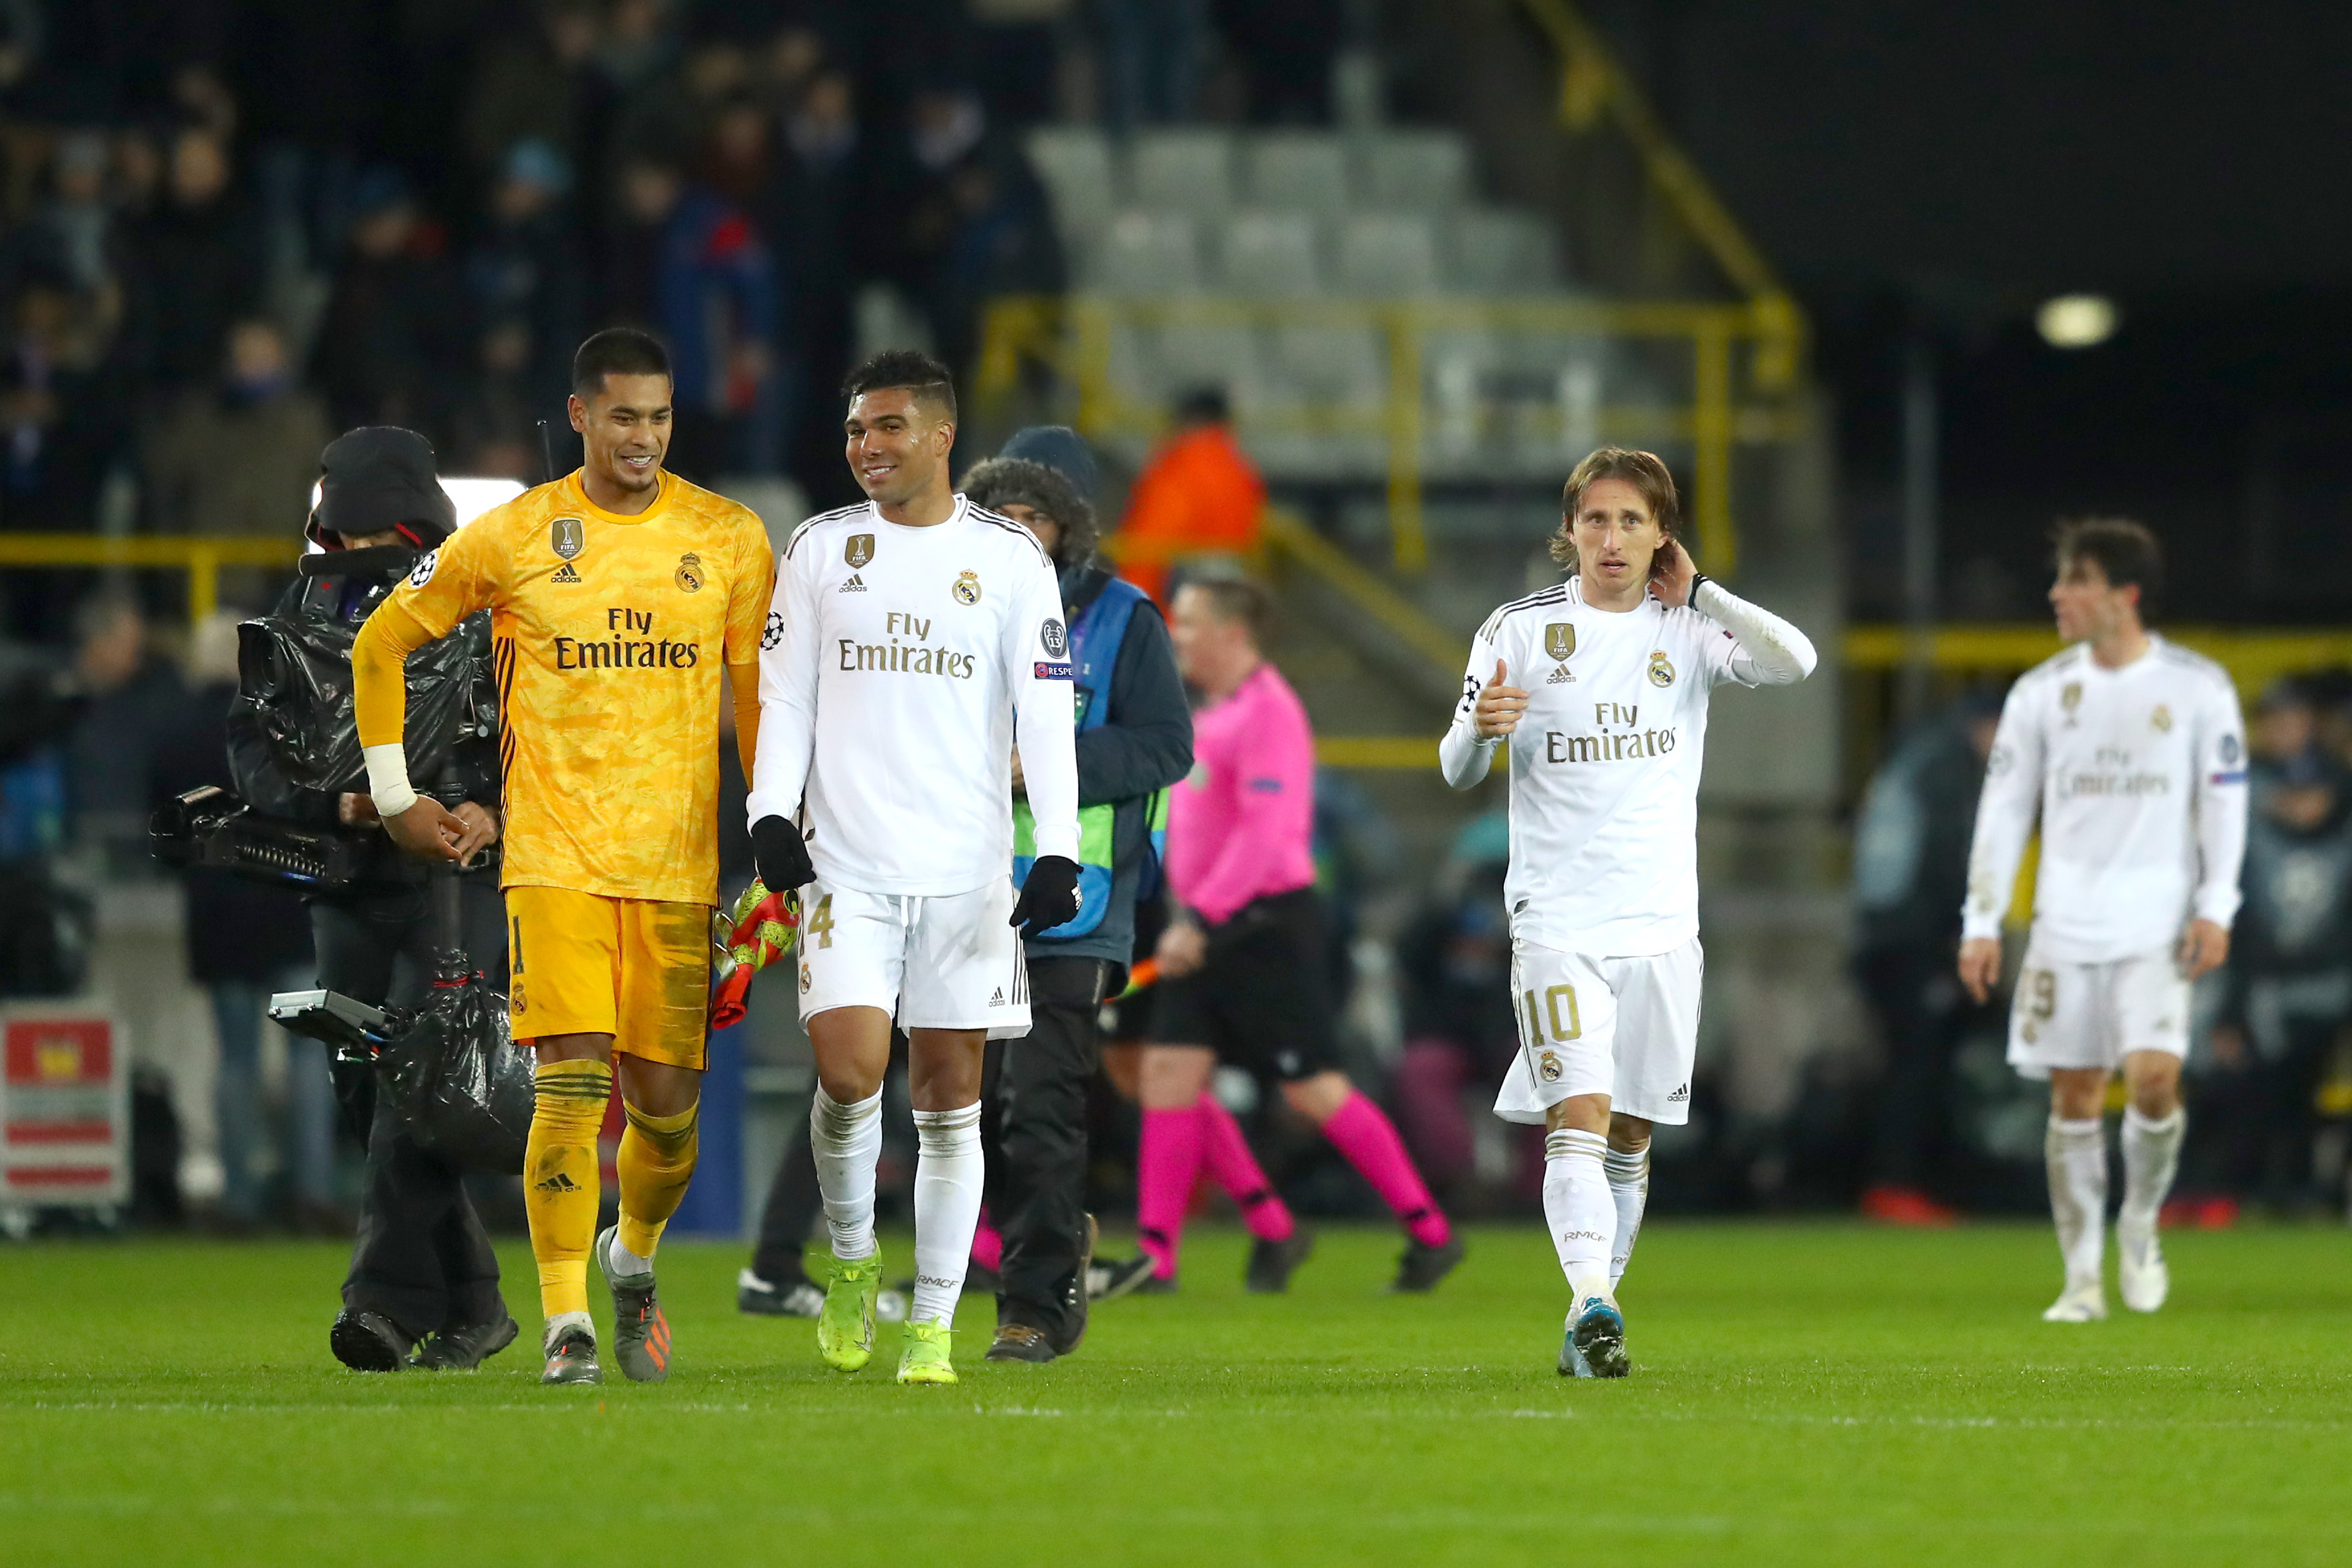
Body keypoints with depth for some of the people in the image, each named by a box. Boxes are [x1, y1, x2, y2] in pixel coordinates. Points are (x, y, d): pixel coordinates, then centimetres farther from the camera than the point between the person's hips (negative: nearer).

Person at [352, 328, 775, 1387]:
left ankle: (634, 1259, 35)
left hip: (679, 863, 2)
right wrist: (394, 794, 8)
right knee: (573, 1081, -15)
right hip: (554, 856, -2)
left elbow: (761, 695, 12)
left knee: (665, 1100, 4)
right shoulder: (511, 538, 1)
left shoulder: (728, 541, 5)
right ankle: (566, 1327, -12)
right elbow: (382, 645, 12)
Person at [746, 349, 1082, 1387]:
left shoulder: (1010, 559, 4)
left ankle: (933, 1326, 8)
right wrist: (772, 812, -7)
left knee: (950, 1092, 1)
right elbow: (784, 699, 9)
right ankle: (851, 1261, 12)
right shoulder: (820, 550, 7)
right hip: (846, 864, 0)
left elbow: (1046, 713, 2)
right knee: (849, 1072, -14)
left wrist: (1058, 852, -8)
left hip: (969, 869, 0)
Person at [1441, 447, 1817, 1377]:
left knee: (1630, 1136, 8)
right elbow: (1458, 771, 4)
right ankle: (1594, 1308, -28)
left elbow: (1793, 663, -12)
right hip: (1556, 916, -3)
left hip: (1661, 920, 3)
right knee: (1577, 1118, -18)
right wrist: (1480, 731, -18)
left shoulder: (1688, 629, 6)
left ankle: (1589, 1317, 20)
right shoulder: (1519, 630, 3)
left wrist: (1696, 594, -7)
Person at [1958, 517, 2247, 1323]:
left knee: (2154, 1075, -17)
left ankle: (2138, 1227, 8)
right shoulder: (2041, 692, 5)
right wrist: (1981, 923, 2)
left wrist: (2215, 908, -5)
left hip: (2157, 924, -2)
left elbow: (2225, 801, 4)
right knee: (2074, 1095, 0)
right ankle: (2083, 1277, 8)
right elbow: (2003, 808, 7)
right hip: (2066, 924, 2)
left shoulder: (2196, 686, 0)